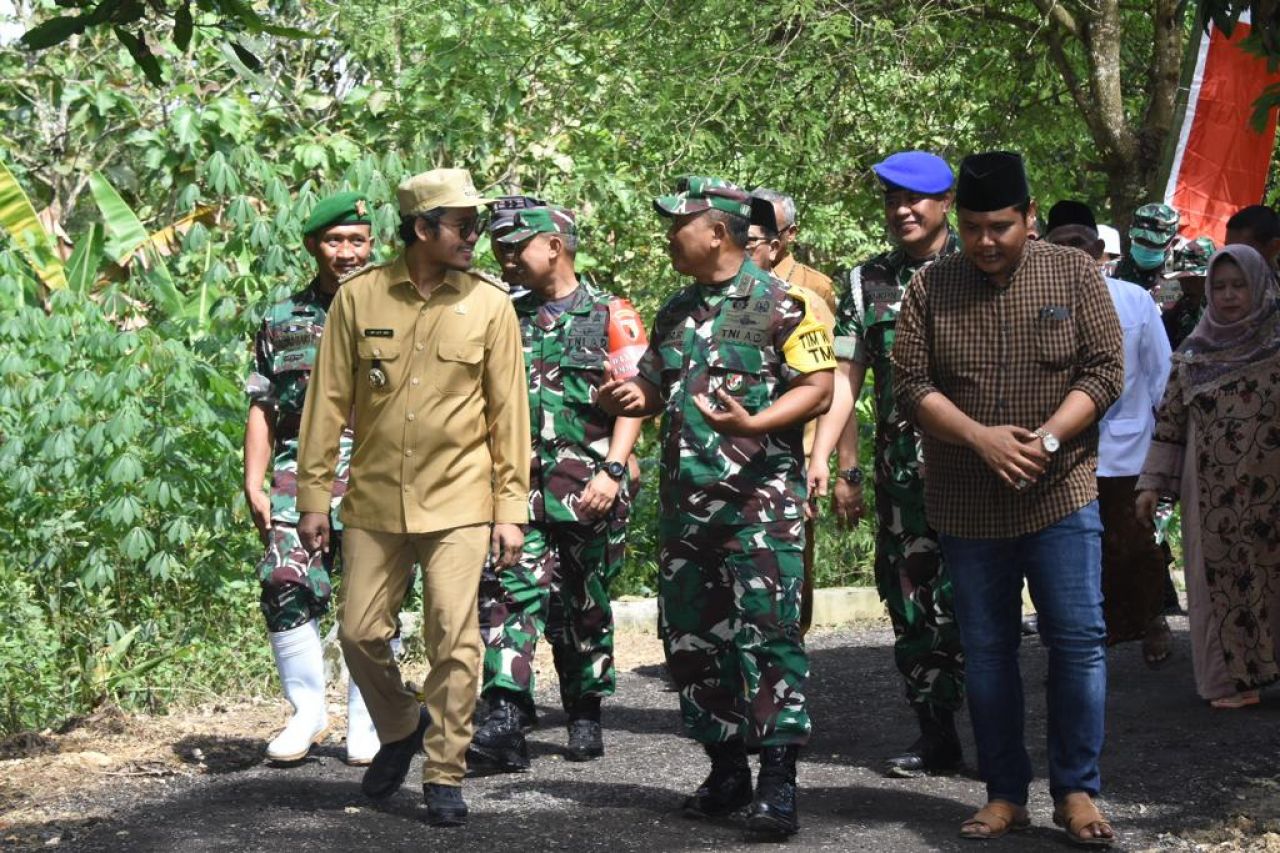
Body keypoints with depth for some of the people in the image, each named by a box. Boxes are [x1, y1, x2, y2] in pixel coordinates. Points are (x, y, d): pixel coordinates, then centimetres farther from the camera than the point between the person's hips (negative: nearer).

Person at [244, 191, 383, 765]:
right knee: (285, 584, -13)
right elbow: (262, 410, 13)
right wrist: (253, 486, 5)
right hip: (300, 473, 1)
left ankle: (366, 722, 8)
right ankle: (307, 711, 0)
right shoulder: (282, 321, 14)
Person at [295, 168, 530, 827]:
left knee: (453, 640, -5)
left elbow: (508, 410, 2)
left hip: (458, 503, -1)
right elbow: (329, 401, 4)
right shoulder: (360, 297, 0)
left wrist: (511, 507, -1)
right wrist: (313, 496, 3)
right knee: (360, 632, 5)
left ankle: (445, 776, 8)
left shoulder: (489, 303, -1)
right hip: (374, 501, 1)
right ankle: (399, 730, 32)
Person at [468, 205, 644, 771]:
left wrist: (611, 470, -15)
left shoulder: (609, 316, 1)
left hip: (586, 489, -2)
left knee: (584, 607, 8)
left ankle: (585, 716, 24)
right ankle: (505, 723, -22)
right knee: (509, 591, -14)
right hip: (517, 484, 2)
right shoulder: (506, 318, 14)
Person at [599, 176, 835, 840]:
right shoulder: (675, 313, 16)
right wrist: (629, 399, 1)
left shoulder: (780, 305, -5)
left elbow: (818, 388, -9)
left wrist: (753, 423, -24)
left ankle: (778, 781, -9)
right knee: (693, 638, 10)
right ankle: (727, 771, 21)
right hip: (686, 503, 8)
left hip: (761, 501, -7)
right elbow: (655, 386, 24)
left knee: (767, 635, -11)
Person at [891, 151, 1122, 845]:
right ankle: (1005, 794, 16)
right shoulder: (930, 288, 2)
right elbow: (910, 386, -2)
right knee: (985, 650, 7)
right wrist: (980, 437, -16)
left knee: (1078, 640, -4)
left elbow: (1103, 370, -4)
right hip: (966, 507, 2)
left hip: (1061, 495, -1)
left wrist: (1046, 439, -17)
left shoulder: (1074, 274, 0)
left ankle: (1076, 791, 6)